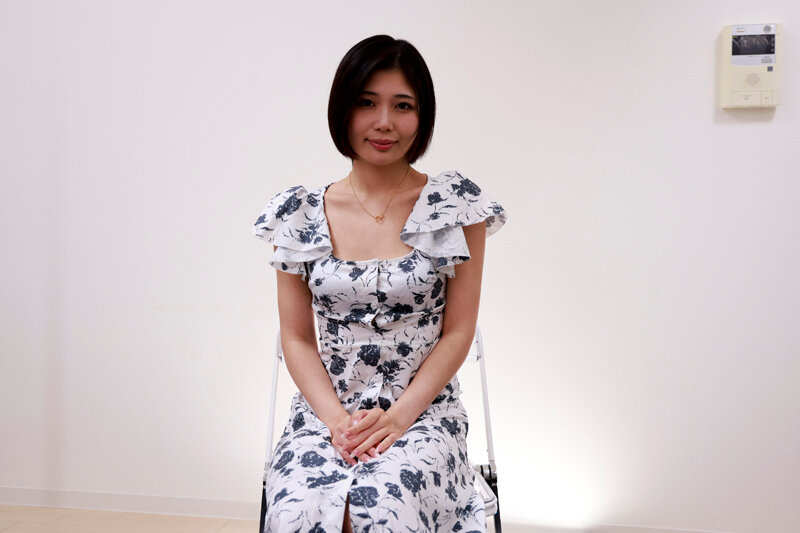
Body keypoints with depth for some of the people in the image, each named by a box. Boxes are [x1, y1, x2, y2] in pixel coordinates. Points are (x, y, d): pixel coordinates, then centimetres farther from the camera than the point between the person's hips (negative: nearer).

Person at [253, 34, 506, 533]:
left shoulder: (457, 205, 1)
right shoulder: (301, 214, 5)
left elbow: (458, 332, 0)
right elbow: (297, 337, 6)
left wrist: (398, 416, -12)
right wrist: (336, 418, -10)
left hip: (424, 408, -1)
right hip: (325, 409, 2)